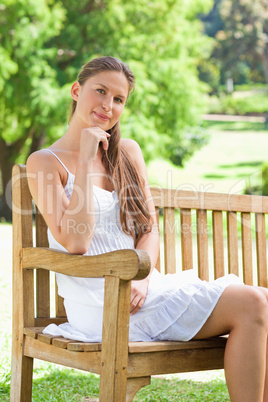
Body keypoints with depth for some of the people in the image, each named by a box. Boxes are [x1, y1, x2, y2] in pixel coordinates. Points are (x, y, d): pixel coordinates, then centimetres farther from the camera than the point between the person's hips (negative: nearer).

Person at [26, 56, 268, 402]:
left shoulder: (128, 153, 16)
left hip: (141, 289, 6)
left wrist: (140, 278, -9)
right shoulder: (44, 163, -1)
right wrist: (86, 160, -13)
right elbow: (75, 242, -13)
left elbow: (150, 230, 11)